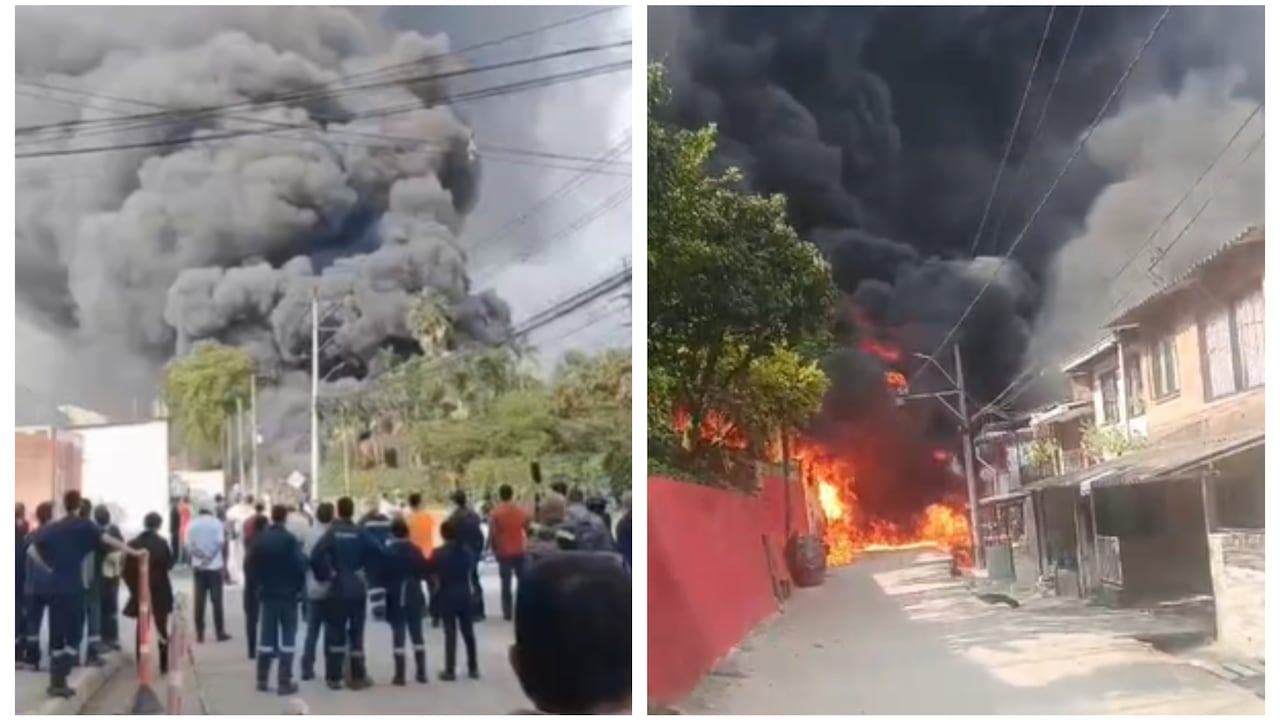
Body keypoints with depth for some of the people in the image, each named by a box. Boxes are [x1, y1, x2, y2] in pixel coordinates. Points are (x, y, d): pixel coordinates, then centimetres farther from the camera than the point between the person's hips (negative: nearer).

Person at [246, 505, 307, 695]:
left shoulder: (260, 538, 1)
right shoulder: (290, 539, -15)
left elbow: (250, 566, 3)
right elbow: (300, 566, -18)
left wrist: (259, 585, 14)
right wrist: (299, 587, -2)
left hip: (267, 594, 5)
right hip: (288, 594, -5)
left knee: (267, 636, 14)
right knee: (287, 637, 0)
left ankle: (262, 680, 17)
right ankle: (284, 682, -3)